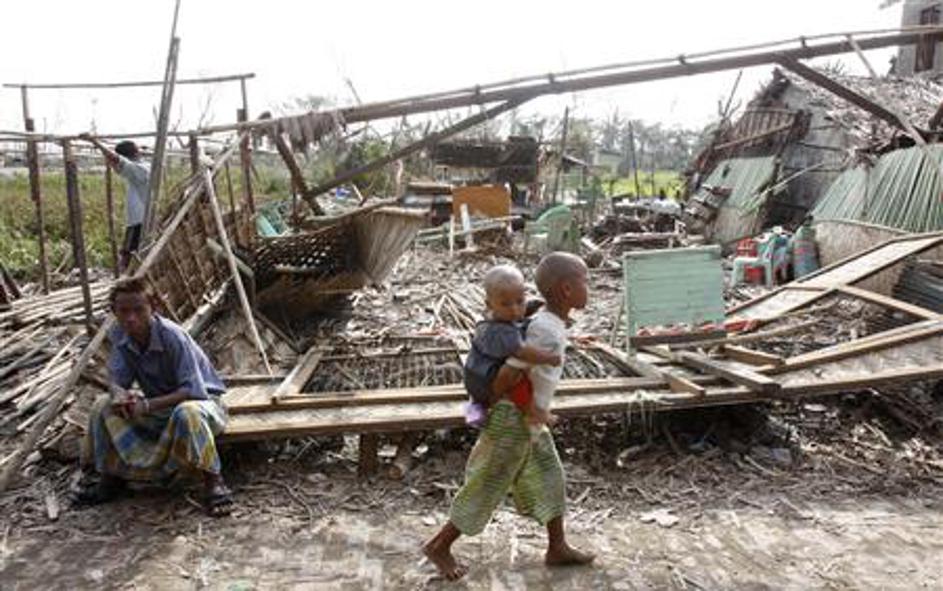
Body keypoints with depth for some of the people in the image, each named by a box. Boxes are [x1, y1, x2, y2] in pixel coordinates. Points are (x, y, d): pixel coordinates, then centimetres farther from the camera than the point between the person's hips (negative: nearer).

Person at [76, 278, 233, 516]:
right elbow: (117, 378, -4)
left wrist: (147, 405, -35)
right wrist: (119, 394, -28)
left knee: (187, 413, -41)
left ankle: (214, 483, -23)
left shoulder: (173, 336, -27)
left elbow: (193, 390, -30)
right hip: (161, 406, 6)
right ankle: (112, 477, 5)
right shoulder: (119, 336, -7)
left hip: (201, 399, -6)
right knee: (103, 405, -11)